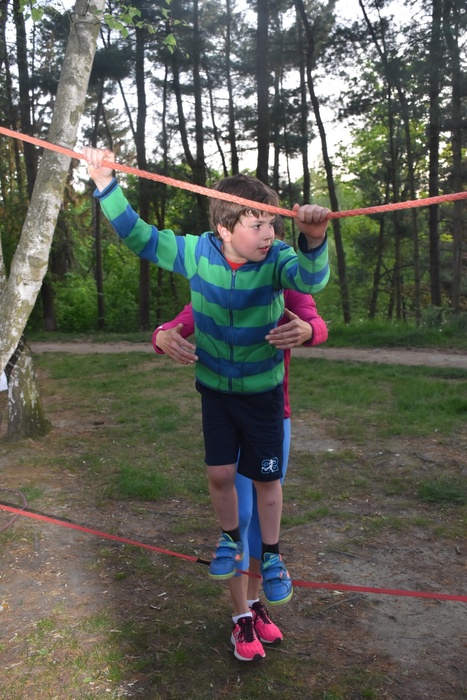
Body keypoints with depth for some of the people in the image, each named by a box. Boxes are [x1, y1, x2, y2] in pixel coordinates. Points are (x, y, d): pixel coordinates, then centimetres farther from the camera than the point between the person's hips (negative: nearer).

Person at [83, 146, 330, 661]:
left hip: (263, 390, -2)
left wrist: (313, 241, -65)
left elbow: (311, 278, -43)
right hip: (215, 387, 2)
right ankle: (229, 540, 35)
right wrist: (106, 185, -16)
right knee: (219, 473, 5)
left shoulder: (277, 258, -21)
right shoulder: (197, 253, -14)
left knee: (267, 478, 7)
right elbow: (139, 237, -8)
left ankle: (271, 558, 30)